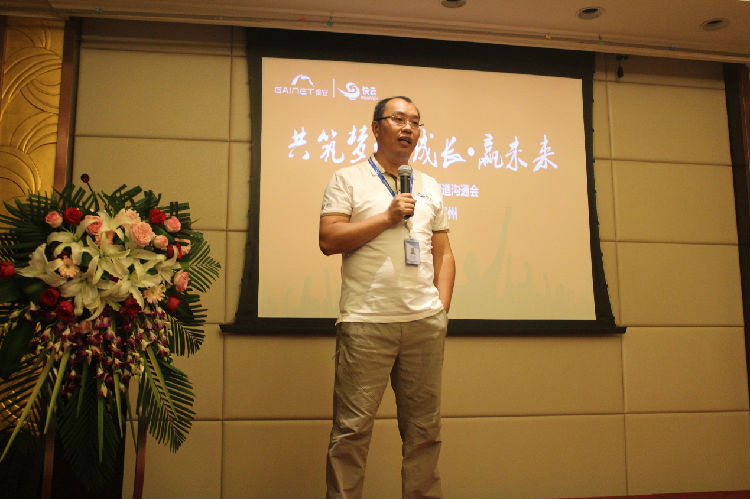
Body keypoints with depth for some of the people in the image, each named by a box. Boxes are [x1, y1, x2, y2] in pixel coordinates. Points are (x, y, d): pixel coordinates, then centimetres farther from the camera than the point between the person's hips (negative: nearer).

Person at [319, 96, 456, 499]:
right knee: (352, 429, -2)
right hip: (366, 322, -4)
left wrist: (442, 306, 7)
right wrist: (387, 217, -9)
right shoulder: (348, 180, 5)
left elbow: (443, 253, 18)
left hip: (425, 322, 5)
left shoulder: (430, 187, 18)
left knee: (424, 428, 10)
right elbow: (328, 240, -7)